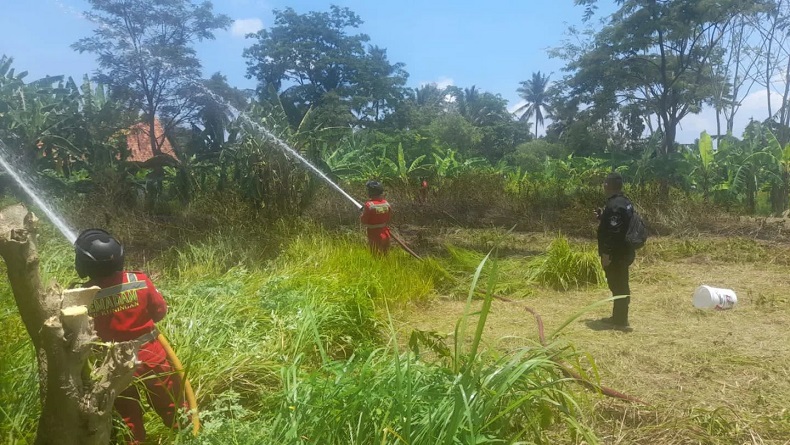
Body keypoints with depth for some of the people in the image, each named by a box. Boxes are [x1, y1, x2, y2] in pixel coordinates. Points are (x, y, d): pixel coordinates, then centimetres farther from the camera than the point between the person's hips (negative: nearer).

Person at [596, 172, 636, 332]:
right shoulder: (626, 202, 11)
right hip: (624, 251, 10)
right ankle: (618, 317, 29)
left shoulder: (614, 206, -22)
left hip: (616, 254, -10)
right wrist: (603, 216, 19)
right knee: (620, 285, 18)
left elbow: (613, 232, -26)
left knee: (619, 287, -2)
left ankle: (621, 322, 6)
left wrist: (606, 254, -22)